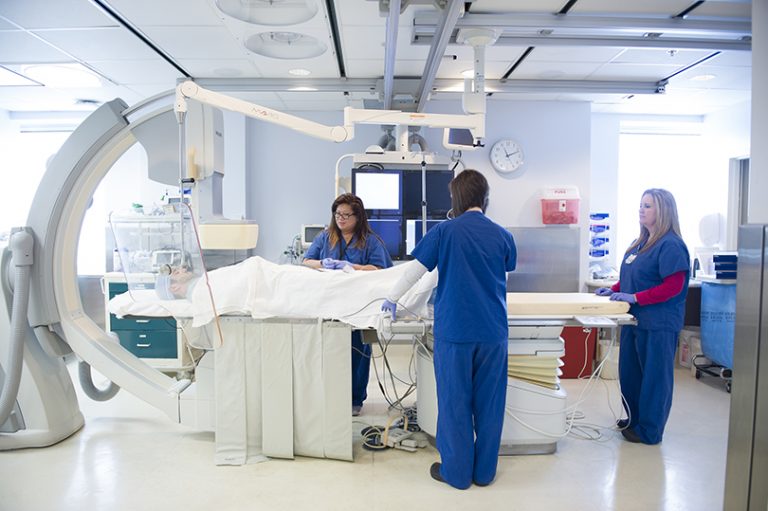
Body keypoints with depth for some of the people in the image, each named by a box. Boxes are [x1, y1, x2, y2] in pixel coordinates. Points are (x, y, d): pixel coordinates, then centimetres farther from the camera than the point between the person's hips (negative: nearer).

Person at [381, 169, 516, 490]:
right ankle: (485, 471, 26)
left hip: (455, 330, -3)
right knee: (489, 402, 13)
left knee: (455, 401, 9)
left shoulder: (445, 231, -6)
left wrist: (392, 298, 14)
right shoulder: (502, 236, 3)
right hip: (493, 331, 3)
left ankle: (457, 472, 21)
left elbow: (415, 269, 0)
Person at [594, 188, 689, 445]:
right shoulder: (640, 242, 12)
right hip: (635, 319, 9)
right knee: (629, 372, 17)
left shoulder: (670, 245, -14)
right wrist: (614, 290, 5)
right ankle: (635, 418, 34)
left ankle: (650, 430, 17)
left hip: (658, 324, -9)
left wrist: (635, 298, -23)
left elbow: (672, 287, -20)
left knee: (654, 375, 4)